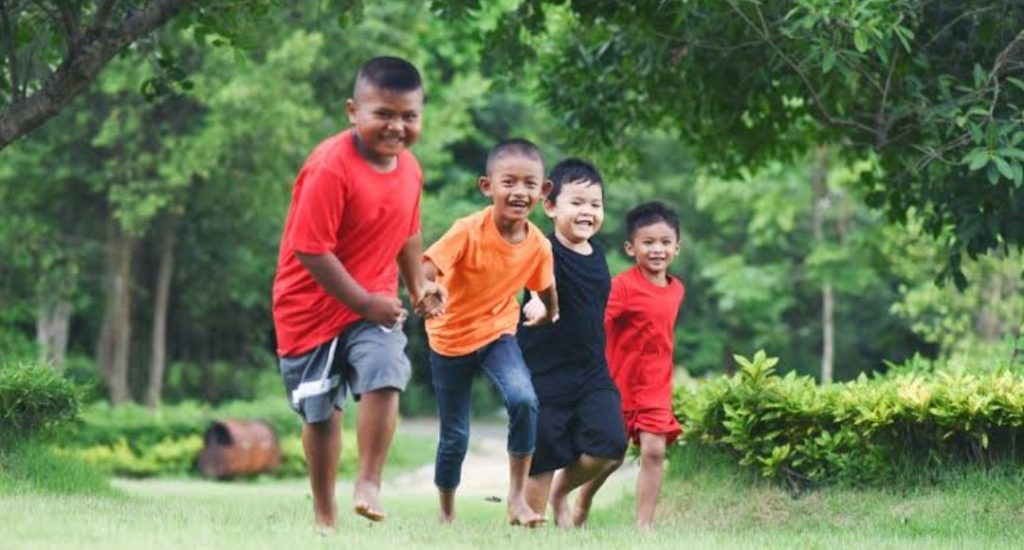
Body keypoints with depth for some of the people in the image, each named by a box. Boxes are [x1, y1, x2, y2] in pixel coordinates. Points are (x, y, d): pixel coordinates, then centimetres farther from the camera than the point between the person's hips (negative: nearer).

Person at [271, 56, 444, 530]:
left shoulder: (409, 169, -1)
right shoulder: (330, 168, -23)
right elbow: (310, 248, -25)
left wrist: (418, 286, 6)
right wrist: (364, 302, -22)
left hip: (374, 303, 4)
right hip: (314, 307, -4)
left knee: (385, 377, -22)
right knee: (321, 411, 9)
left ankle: (368, 485, -12)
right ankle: (324, 514, 24)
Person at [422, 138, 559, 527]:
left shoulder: (538, 245, -13)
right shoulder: (469, 231, -25)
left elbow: (545, 288, 7)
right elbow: (426, 270, -35)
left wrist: (550, 318, 21)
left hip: (497, 332, 2)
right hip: (451, 338, -2)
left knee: (524, 399, -26)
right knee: (455, 436, 7)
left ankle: (517, 498, -13)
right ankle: (446, 516, 29)